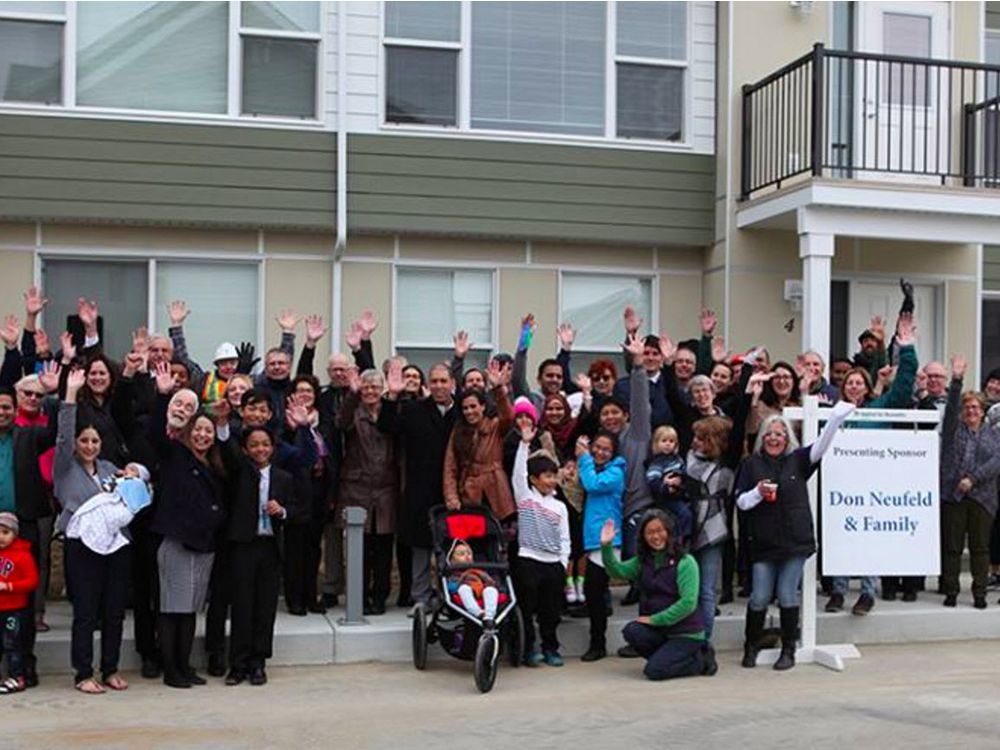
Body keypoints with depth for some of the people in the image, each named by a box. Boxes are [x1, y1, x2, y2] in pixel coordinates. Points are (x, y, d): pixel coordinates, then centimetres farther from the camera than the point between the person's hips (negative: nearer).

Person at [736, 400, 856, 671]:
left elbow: (822, 445, -7)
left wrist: (837, 417, -17)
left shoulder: (798, 460, 7)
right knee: (759, 598, 1)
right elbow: (740, 501, 4)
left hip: (795, 541, 0)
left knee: (787, 596, 2)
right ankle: (751, 647, 19)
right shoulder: (751, 464, 6)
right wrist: (758, 493, -15)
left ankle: (788, 651, 14)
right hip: (763, 543, 0)